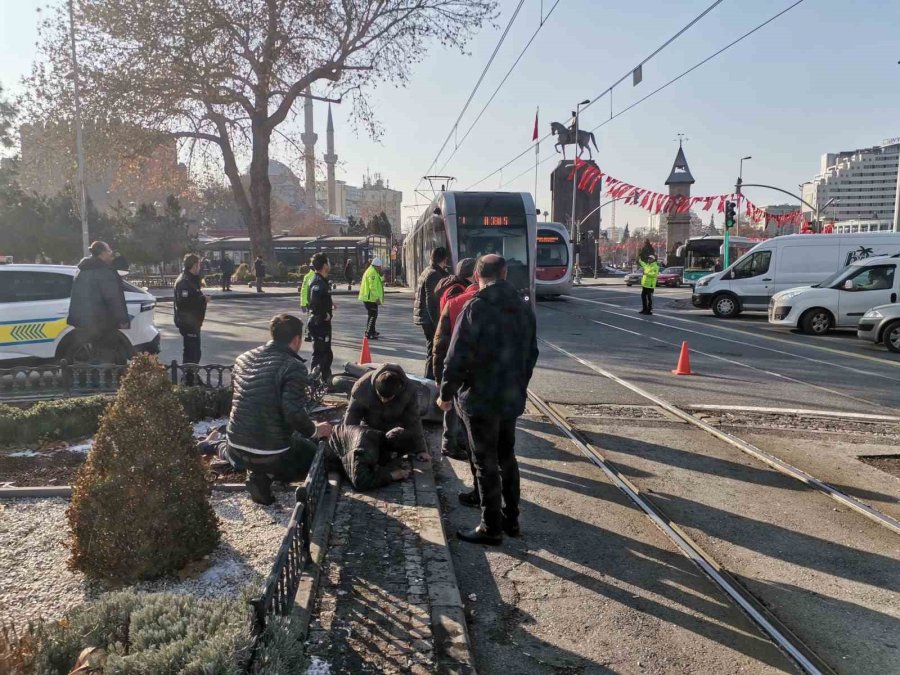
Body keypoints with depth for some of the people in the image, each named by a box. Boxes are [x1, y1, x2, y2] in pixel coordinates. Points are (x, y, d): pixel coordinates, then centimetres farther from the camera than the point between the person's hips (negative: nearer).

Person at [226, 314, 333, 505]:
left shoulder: (243, 358, 6)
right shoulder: (293, 367, -17)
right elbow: (294, 413, -25)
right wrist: (315, 431, -5)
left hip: (235, 449, 7)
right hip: (271, 454, -7)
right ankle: (265, 476, -3)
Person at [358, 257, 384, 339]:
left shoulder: (370, 271, 19)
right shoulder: (372, 273, -17)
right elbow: (373, 287, -24)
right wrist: (377, 298, -25)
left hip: (367, 297, 11)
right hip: (370, 298, -11)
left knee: (372, 314, 21)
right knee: (373, 315, -10)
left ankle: (372, 331, 32)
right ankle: (368, 333, -12)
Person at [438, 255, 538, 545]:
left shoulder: (476, 308, -16)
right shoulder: (523, 307, 6)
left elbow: (458, 357, -18)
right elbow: (531, 354, 12)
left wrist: (446, 394, -6)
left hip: (480, 400, -7)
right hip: (512, 398, 7)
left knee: (486, 464, 3)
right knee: (507, 458, 19)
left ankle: (491, 527, 13)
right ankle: (511, 519, 29)